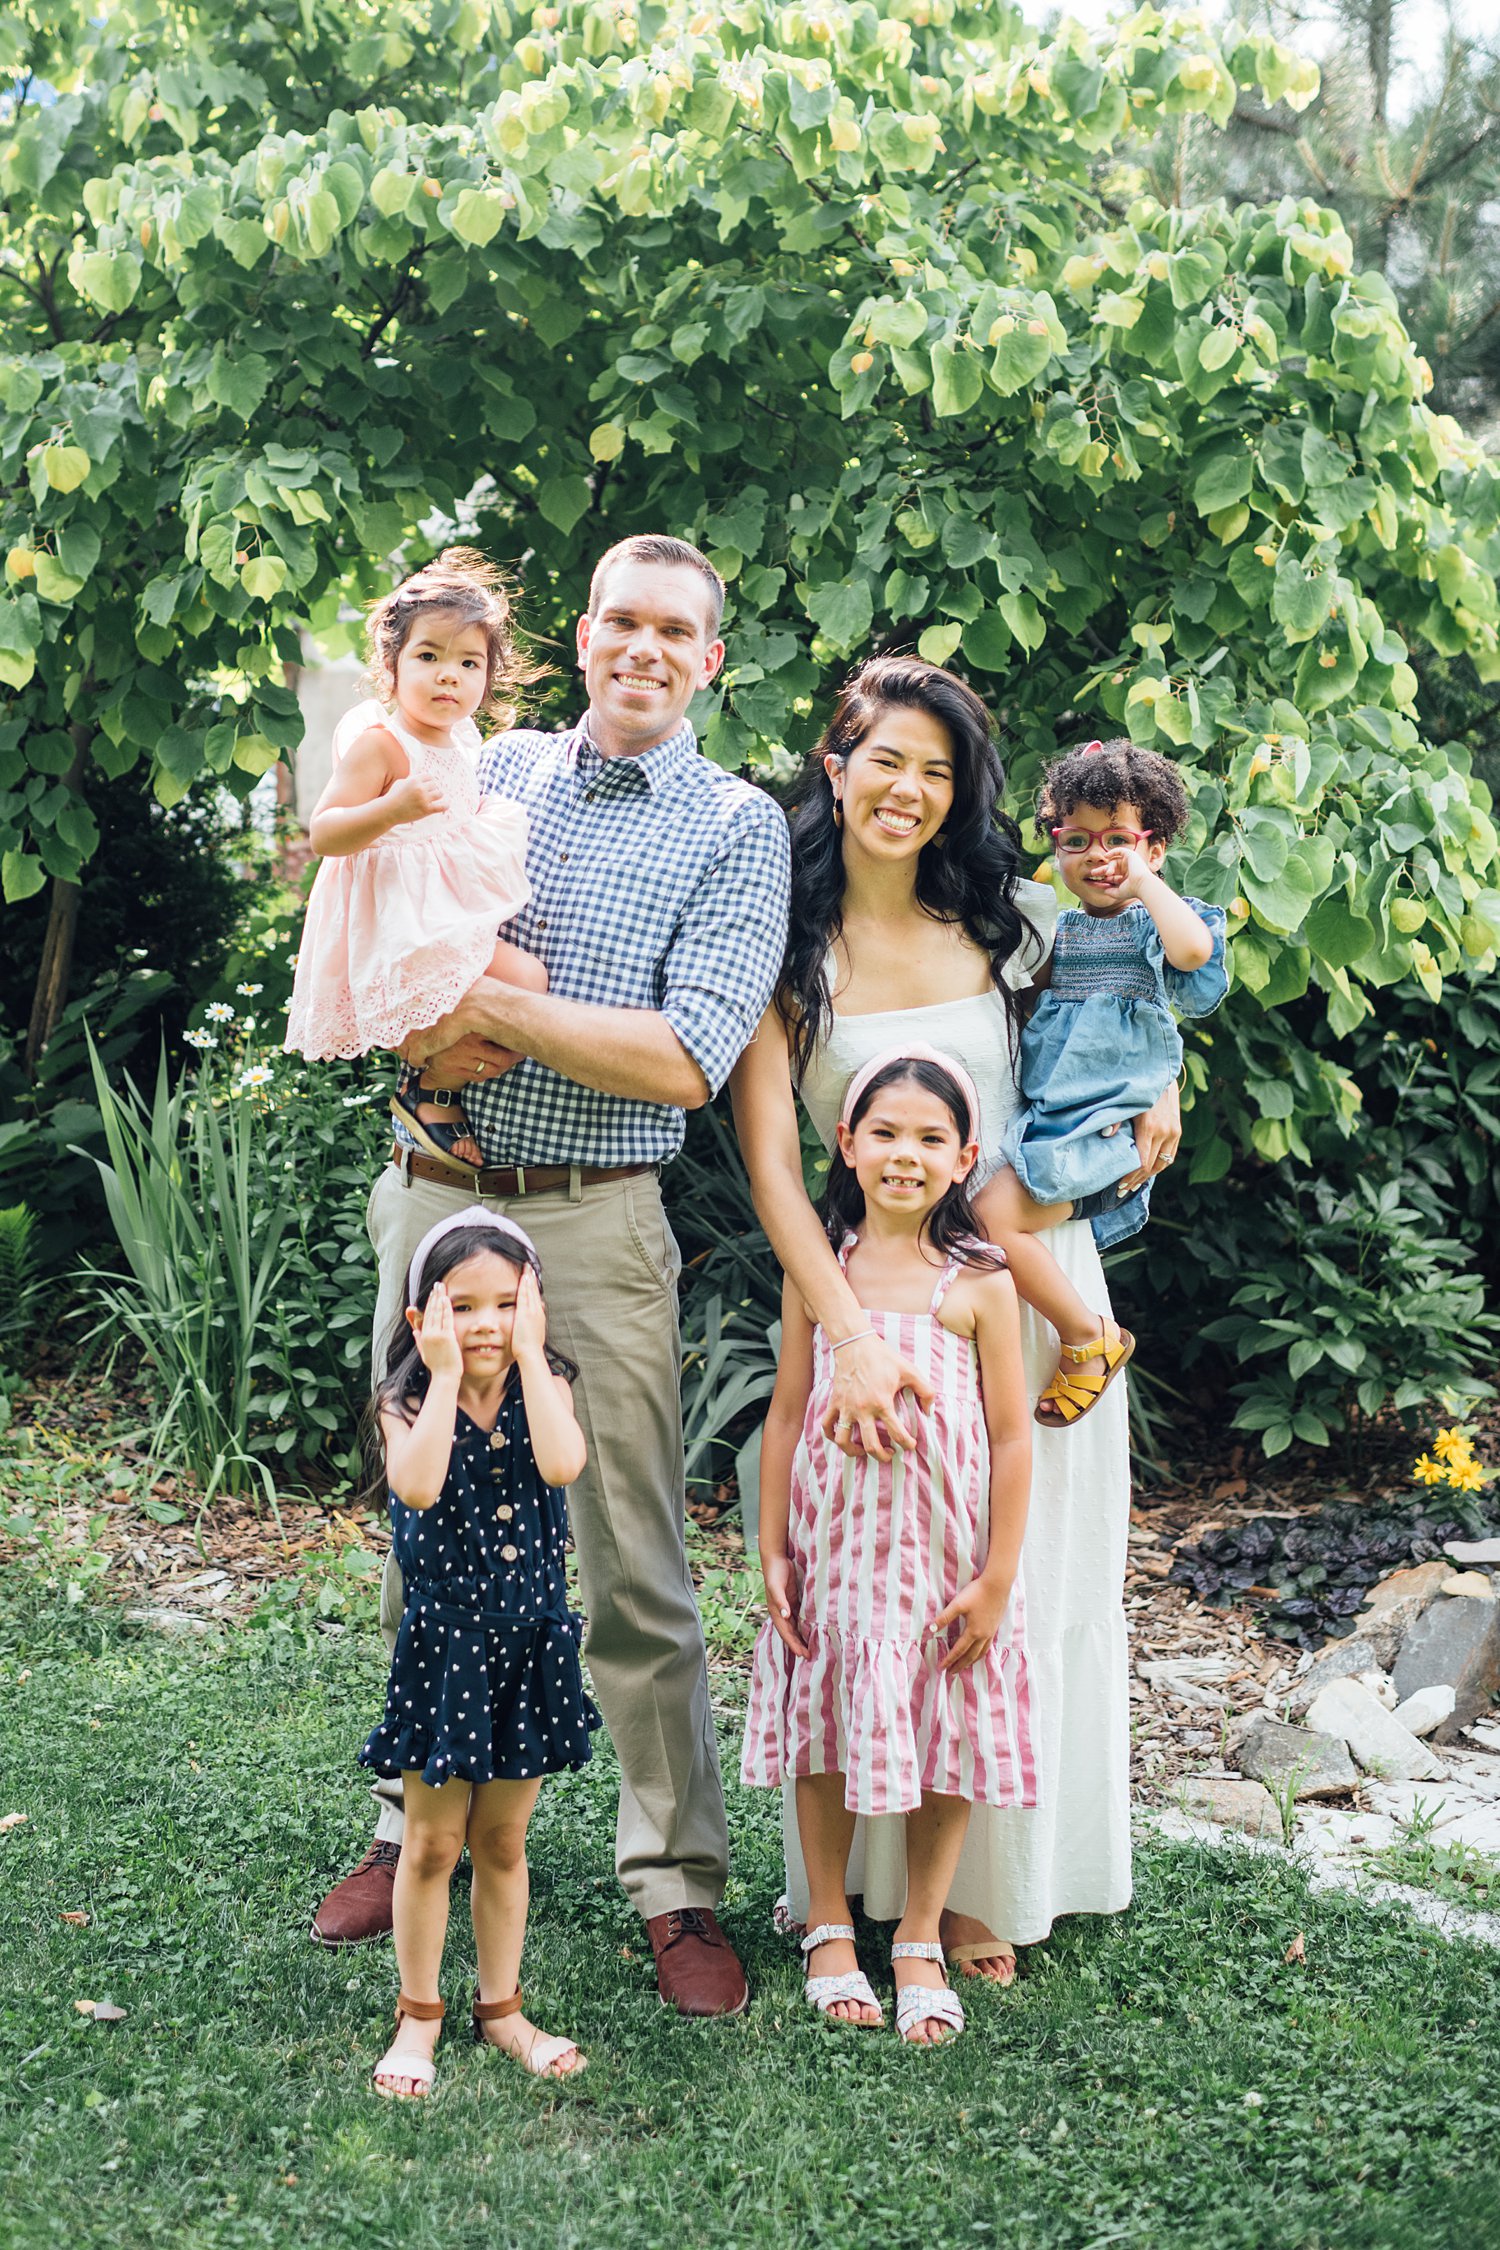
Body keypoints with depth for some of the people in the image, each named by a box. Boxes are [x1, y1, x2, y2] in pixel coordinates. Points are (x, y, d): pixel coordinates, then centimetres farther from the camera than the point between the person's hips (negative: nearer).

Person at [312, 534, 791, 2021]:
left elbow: (686, 1061, -14)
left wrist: (487, 998, -15)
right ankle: (418, 1827, 31)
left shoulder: (737, 826, -2)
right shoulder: (485, 773, 10)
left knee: (634, 1575, 0)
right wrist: (423, 1029, -11)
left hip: (592, 1230, -4)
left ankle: (676, 1884, 12)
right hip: (433, 1200, 4)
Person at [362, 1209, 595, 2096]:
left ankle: (501, 2007, 30)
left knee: (503, 1839, 15)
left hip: (531, 1636, 2)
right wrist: (447, 1376, -26)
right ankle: (419, 2016, 24)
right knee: (432, 1844, 8)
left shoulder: (544, 1388, -4)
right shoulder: (409, 1404, -9)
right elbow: (418, 1487, -29)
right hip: (444, 1639, -2)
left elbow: (562, 1465, -25)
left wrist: (528, 1356, -22)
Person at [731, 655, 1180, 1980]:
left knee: (1022, 1584, 7)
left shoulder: (1013, 924, 1)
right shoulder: (786, 947, -6)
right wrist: (854, 1341, -26)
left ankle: (989, 1879, 23)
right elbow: (770, 1165, -14)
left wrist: (1156, 1086, -1)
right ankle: (877, 1877, 20)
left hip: (1033, 1280, 2)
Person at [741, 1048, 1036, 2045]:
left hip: (946, 1555, -1)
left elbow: (1013, 1437, -5)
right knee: (827, 1730, 11)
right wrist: (773, 1555, 2)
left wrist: (998, 1580, -7)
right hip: (835, 1546, 2)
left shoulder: (979, 1285, -7)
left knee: (950, 1740, 6)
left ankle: (921, 1942, 24)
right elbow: (788, 1416, 4)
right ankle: (830, 1926, 29)